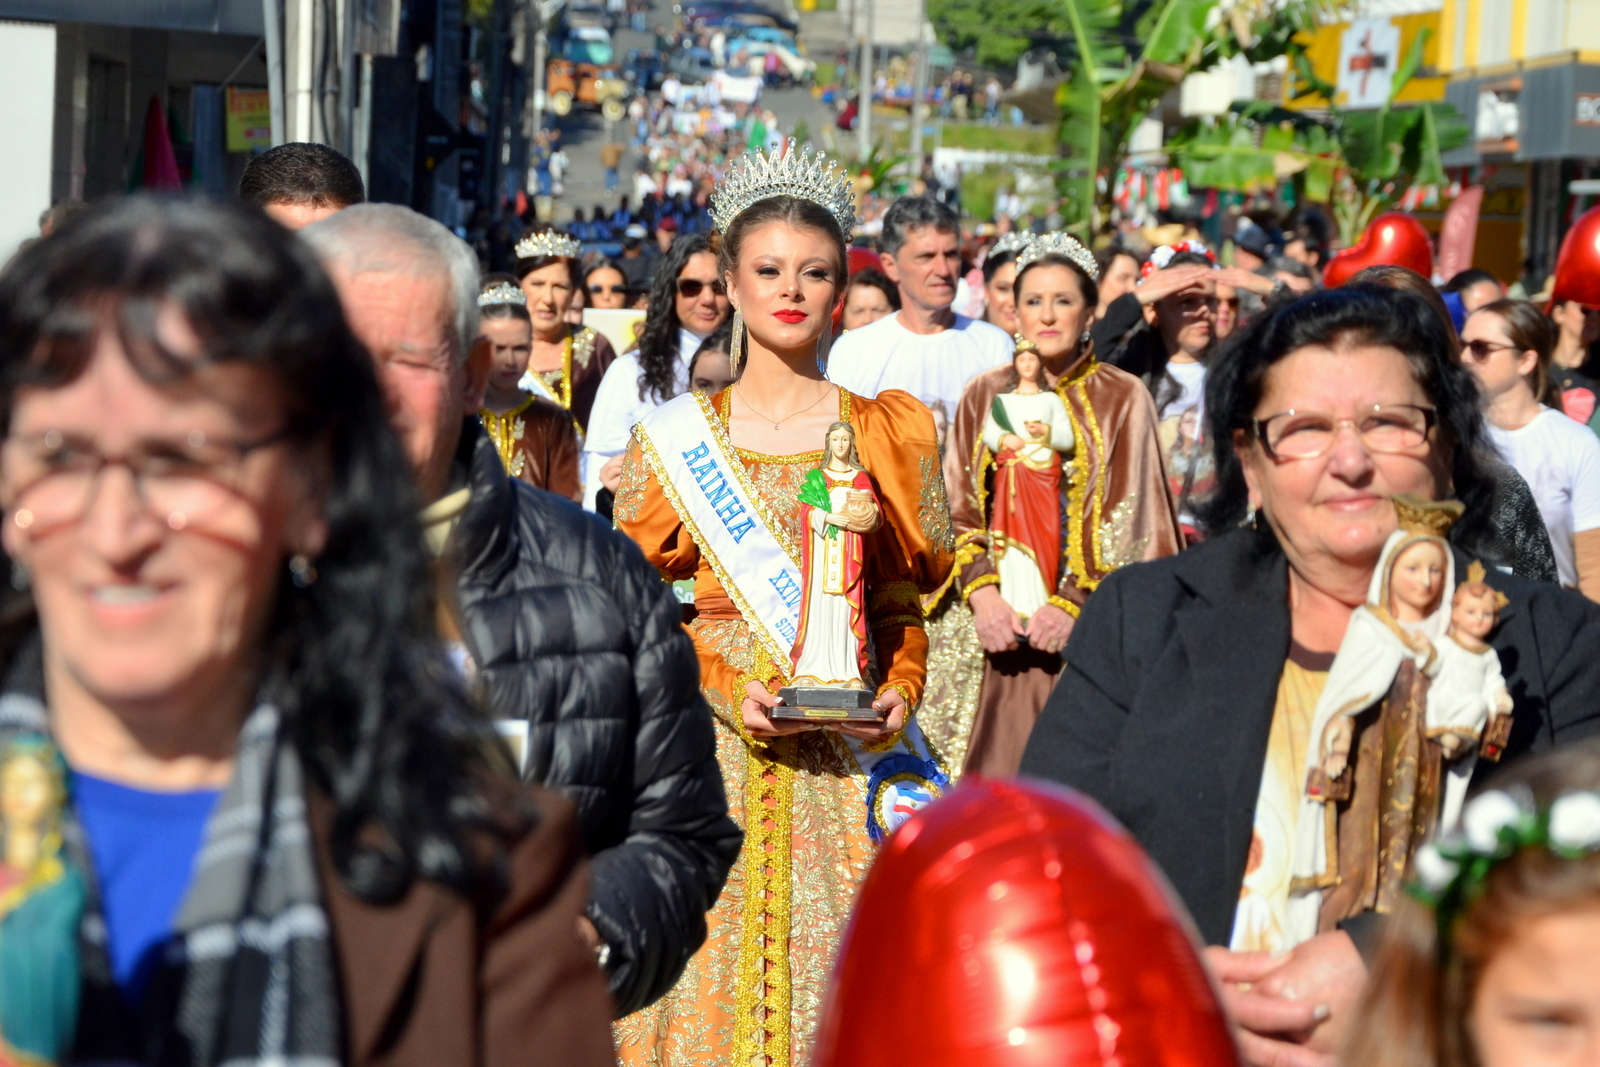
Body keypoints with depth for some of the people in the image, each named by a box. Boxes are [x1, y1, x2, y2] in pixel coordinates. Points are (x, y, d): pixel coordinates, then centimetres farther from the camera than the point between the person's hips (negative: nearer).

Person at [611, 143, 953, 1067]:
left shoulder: (888, 433, 10)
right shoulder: (676, 438, 7)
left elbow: (903, 604, 10)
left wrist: (898, 695, -8)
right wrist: (732, 686, -11)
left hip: (849, 750, 0)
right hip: (713, 742, 0)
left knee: (841, 960, -4)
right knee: (712, 960, -3)